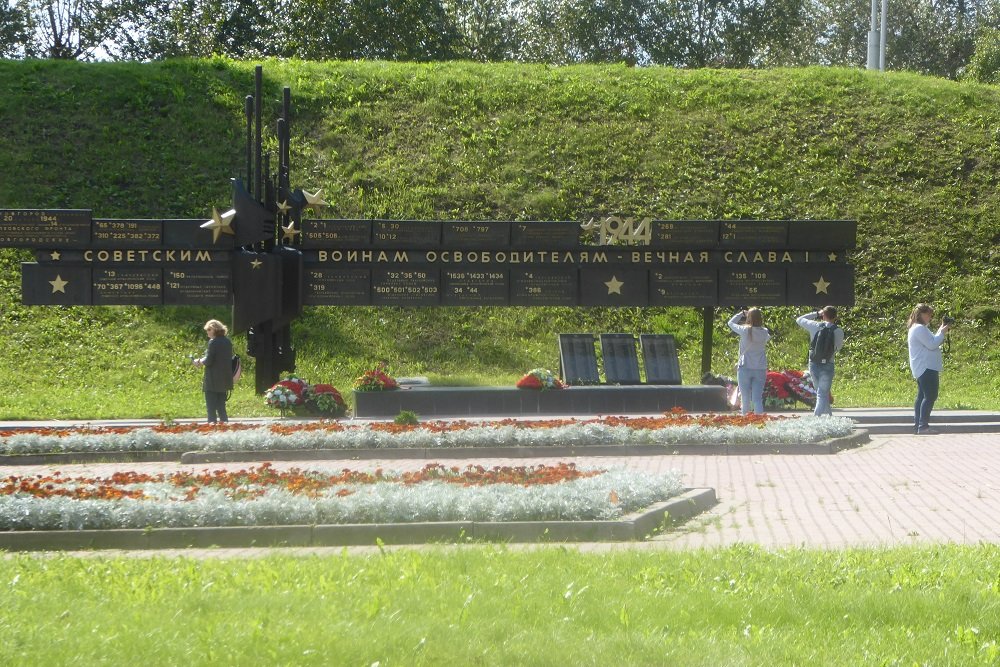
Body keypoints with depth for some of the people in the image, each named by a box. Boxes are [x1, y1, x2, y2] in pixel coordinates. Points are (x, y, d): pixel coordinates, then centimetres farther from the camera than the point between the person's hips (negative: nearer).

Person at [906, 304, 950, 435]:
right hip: (927, 369, -12)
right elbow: (932, 344, -19)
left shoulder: (917, 328, 20)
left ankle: (918, 424, 16)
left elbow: (930, 343, 23)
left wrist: (940, 332, 13)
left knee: (922, 396, 13)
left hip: (922, 369, 12)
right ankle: (923, 426, -19)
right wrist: (942, 333, -7)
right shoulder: (920, 329, -15)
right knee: (930, 396, -14)